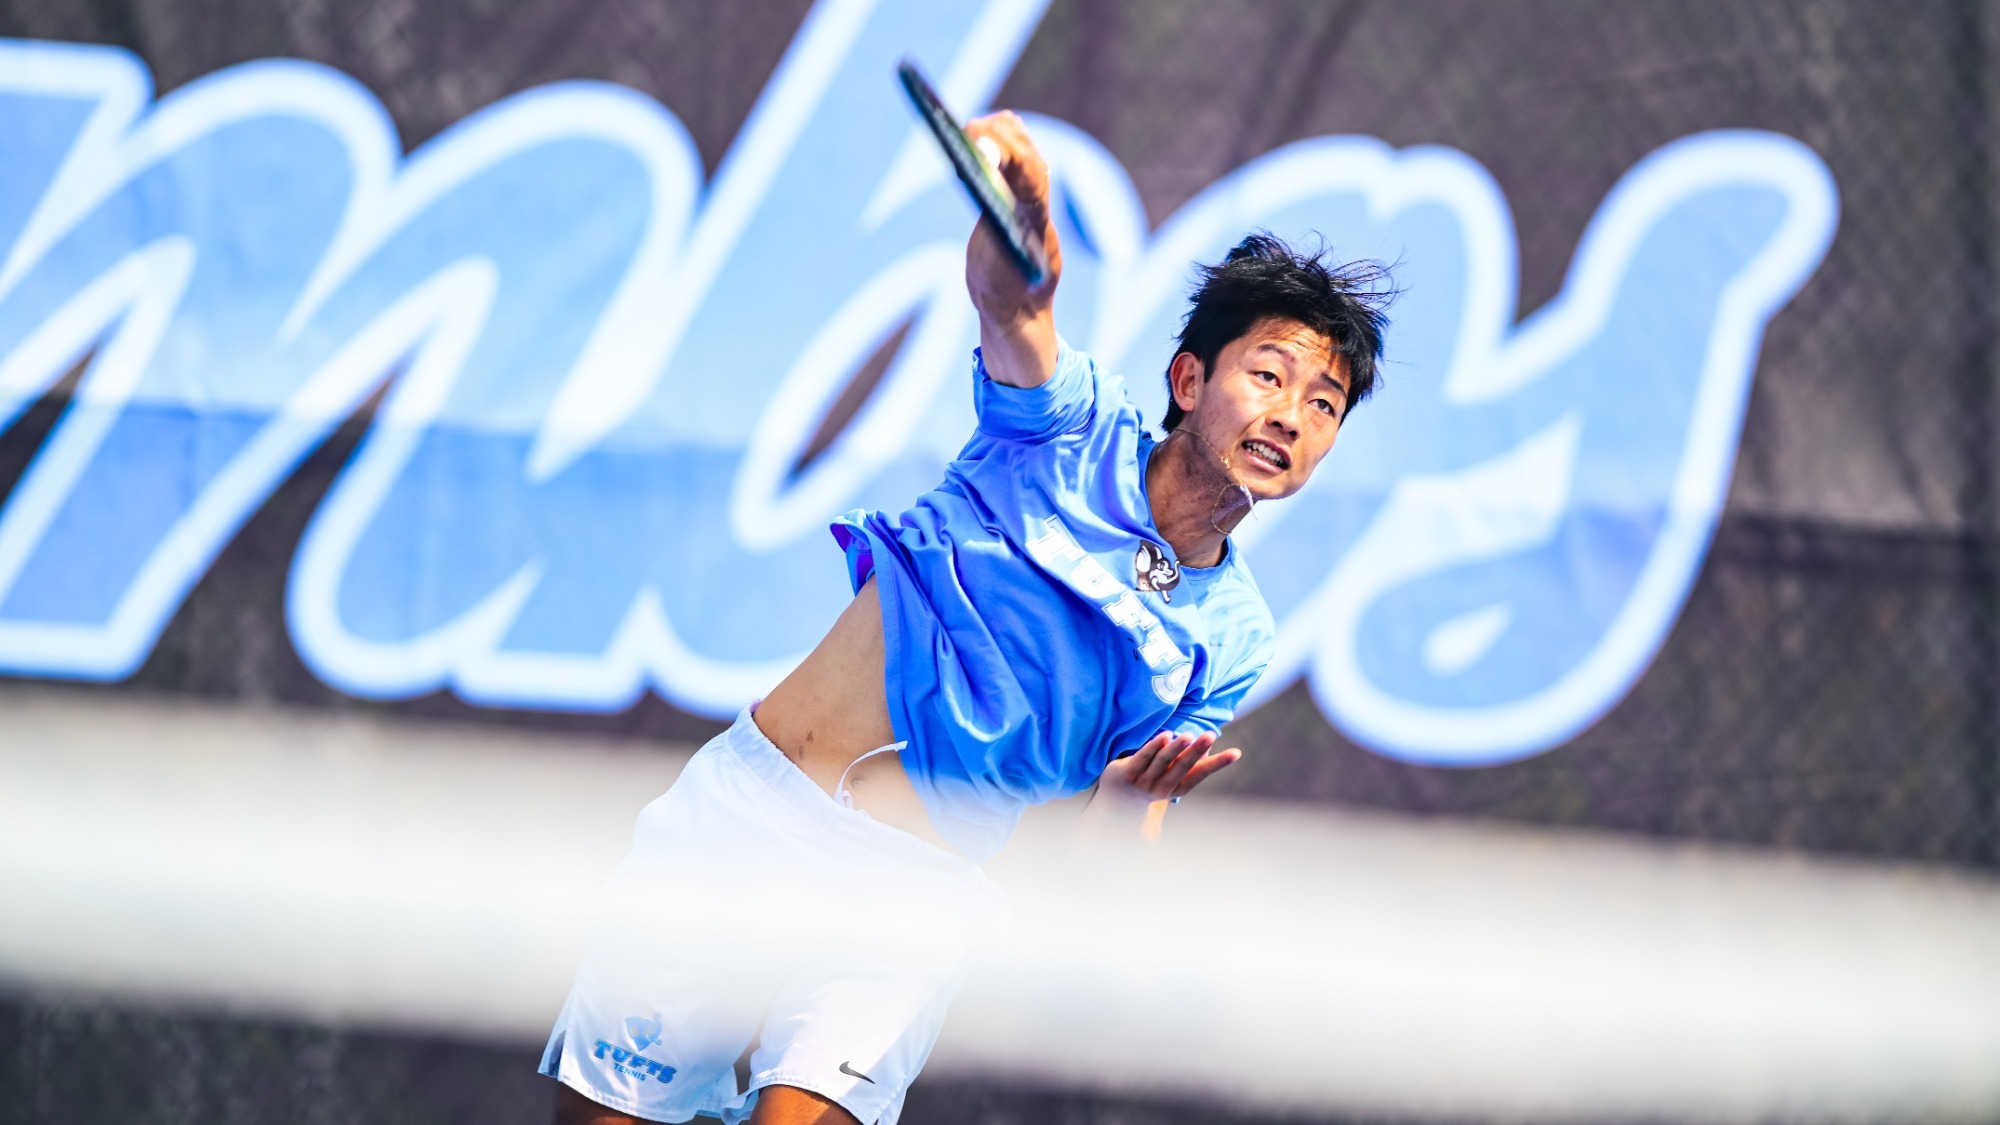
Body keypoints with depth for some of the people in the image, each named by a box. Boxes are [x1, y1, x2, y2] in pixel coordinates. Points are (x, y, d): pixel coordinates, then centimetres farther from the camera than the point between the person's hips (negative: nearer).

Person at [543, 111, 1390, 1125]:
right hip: (748, 804, 0)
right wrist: (1021, 207, -46)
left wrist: (1132, 801, -20)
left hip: (905, 891, 1)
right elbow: (1010, 297, -21)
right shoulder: (1075, 424, 1)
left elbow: (1107, 851, 6)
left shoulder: (1230, 641, 7)